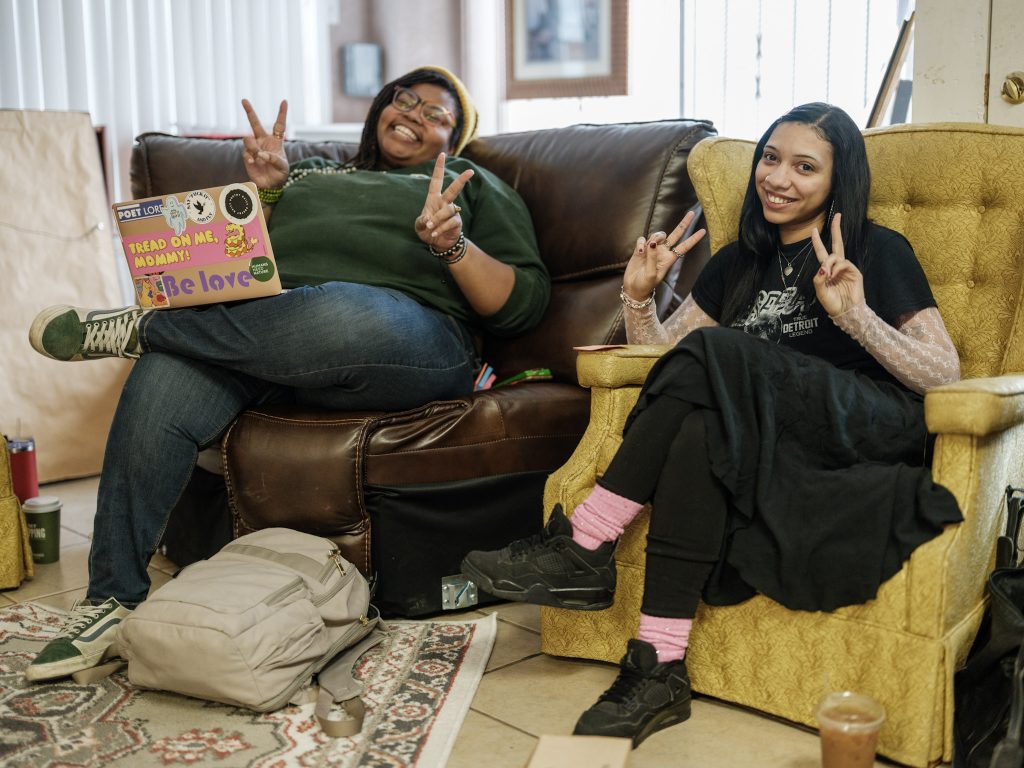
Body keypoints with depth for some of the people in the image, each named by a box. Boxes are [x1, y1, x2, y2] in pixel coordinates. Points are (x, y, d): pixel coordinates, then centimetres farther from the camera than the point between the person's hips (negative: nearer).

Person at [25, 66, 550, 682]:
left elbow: (522, 303, 10)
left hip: (409, 339, -3)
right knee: (163, 382, -29)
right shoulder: (310, 174, 35)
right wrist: (266, 192, 10)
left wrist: (453, 245, -7)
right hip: (266, 330, 4)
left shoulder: (472, 187, 25)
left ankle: (135, 329, -18)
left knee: (347, 315, -41)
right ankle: (113, 600, -19)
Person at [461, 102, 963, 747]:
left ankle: (582, 548, -26)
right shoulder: (740, 263, 24)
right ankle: (661, 671, -34)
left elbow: (946, 374, -1)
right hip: (766, 446, 4)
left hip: (870, 427, -4)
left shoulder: (880, 253, 9)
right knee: (697, 434, -32)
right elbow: (660, 351, 23)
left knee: (713, 354, -29)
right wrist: (639, 297, 4)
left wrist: (855, 315, -15)